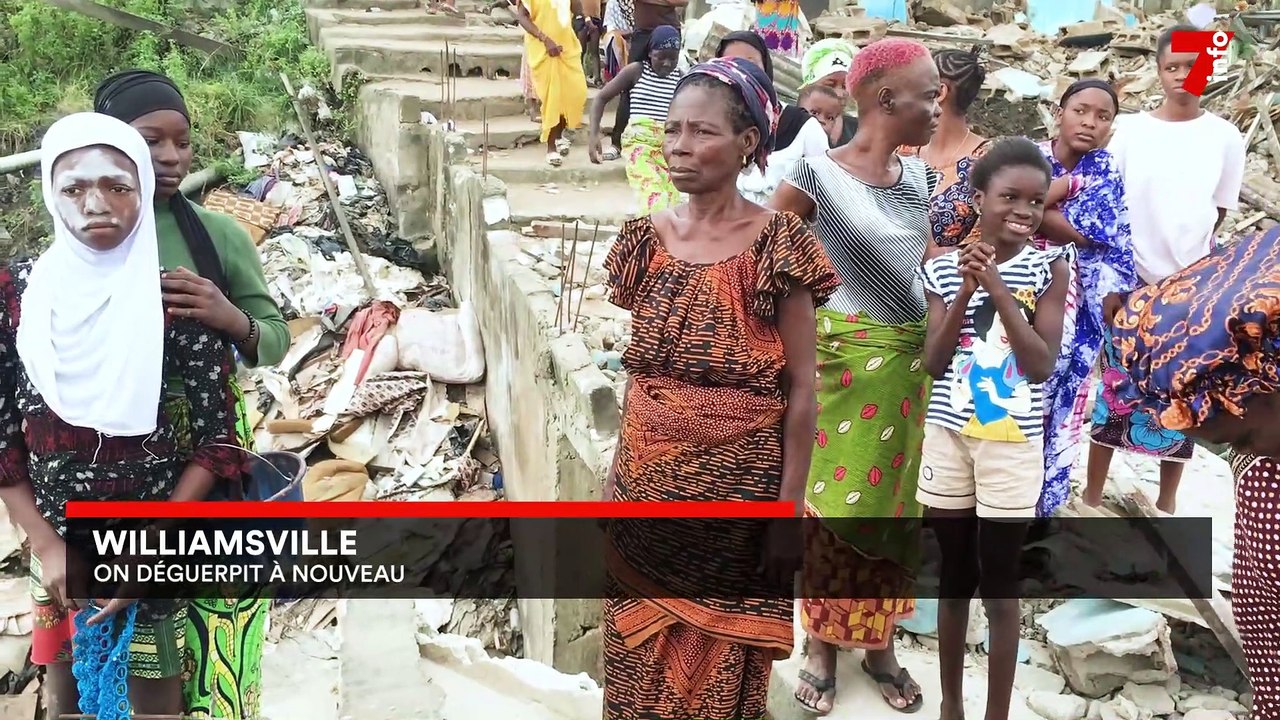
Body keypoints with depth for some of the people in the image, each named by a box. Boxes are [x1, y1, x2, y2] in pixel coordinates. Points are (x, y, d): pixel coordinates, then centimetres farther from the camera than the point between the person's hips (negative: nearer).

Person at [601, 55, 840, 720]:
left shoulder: (778, 244, -10)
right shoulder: (647, 238, 3)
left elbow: (801, 391, -8)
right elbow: (639, 367, 11)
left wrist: (789, 508, -9)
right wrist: (620, 475, 10)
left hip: (736, 486, -4)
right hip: (646, 480, 4)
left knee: (720, 666, 11)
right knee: (641, 658, 15)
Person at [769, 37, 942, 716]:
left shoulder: (919, 176, 5)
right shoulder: (816, 174, -12)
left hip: (913, 359, 5)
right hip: (846, 358, -5)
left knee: (893, 502, 13)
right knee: (837, 501, 5)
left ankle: (880, 642, 29)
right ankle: (822, 644, 22)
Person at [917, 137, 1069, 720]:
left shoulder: (1048, 267, -4)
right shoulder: (943, 269, 1)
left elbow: (1043, 365, -12)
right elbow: (933, 363, -3)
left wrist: (997, 288, -19)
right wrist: (965, 291, -15)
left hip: (1013, 442, -2)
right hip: (947, 436, 2)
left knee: (1000, 584, 4)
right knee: (953, 577, 14)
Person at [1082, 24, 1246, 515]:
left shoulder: (1225, 138, 0)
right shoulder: (1130, 131, -1)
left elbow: (1219, 215, 5)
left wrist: (1187, 269, -2)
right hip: (1132, 281, 0)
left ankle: (1166, 502, 19)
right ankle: (1092, 497, 13)